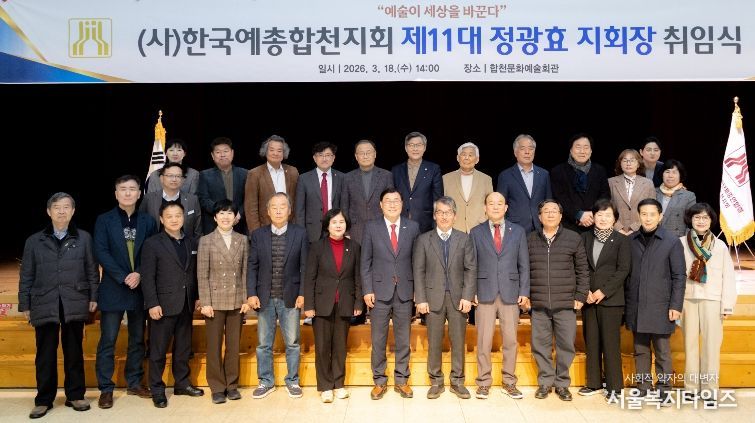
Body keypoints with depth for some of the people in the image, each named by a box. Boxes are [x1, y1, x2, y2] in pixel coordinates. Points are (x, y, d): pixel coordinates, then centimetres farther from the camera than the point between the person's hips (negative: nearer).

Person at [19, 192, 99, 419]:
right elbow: (26, 276, 8)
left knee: (74, 352, 8)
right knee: (45, 354, 6)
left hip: (75, 304, 0)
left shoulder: (84, 238, 5)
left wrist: (93, 297, 1)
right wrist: (25, 305, 4)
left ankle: (75, 395, 19)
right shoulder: (34, 241, 7)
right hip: (44, 305, 1)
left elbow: (92, 270, 6)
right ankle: (43, 400, 17)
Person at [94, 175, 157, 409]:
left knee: (137, 339, 11)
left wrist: (140, 274, -13)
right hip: (113, 289, -3)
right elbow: (101, 252, -9)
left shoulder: (148, 221, 7)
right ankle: (106, 388, 8)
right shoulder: (104, 220, 1)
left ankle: (134, 382, 22)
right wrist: (124, 277, -15)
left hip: (139, 289, 3)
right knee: (108, 340, 0)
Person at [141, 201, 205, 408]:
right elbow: (148, 277, -8)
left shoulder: (192, 243, 10)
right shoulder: (152, 244, -4)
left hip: (186, 305, 5)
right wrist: (152, 304, -13)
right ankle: (157, 389, 13)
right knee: (158, 349, 3)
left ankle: (182, 383, 26)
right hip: (164, 305, -5)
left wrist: (198, 297, 6)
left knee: (184, 347, 14)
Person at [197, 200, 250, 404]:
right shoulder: (206, 241, -1)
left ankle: (232, 385, 21)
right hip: (215, 301, -2)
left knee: (234, 345, 9)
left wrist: (246, 299, -1)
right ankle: (217, 387, 16)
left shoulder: (243, 240, 5)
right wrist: (205, 303, -9)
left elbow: (245, 271, 4)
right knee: (214, 346, 5)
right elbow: (202, 275, -4)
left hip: (237, 301, 2)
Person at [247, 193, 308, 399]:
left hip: (291, 297, -1)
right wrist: (251, 294, -5)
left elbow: (304, 266, -1)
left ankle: (292, 381, 22)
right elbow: (252, 266, 3)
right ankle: (266, 382, 24)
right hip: (264, 298, 1)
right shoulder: (258, 234, 3)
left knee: (292, 343, 7)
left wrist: (302, 294, -7)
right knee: (263, 343, 10)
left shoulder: (300, 233, -1)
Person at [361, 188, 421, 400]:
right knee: (378, 339, 6)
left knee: (403, 339, 9)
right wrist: (367, 290, -5)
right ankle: (379, 381, 19)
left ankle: (401, 380, 22)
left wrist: (417, 288, 0)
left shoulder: (412, 227, 4)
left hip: (405, 291, 1)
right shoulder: (371, 228, 1)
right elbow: (365, 262, 1)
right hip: (380, 291, -1)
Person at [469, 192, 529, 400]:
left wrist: (524, 292, 0)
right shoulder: (476, 232, 6)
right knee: (484, 340, 2)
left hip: (511, 294, 1)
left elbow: (524, 264, 7)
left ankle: (509, 382, 17)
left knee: (510, 340, 5)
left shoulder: (518, 231, 8)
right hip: (485, 294, -1)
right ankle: (483, 382, 13)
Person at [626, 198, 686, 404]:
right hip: (635, 306, 3)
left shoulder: (672, 242, -3)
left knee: (662, 352, 5)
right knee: (640, 350, 11)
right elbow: (625, 273, 8)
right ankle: (642, 385, 21)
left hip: (660, 306, -3)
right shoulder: (631, 241, 5)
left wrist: (676, 306, -7)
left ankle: (664, 389, 15)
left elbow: (679, 277, -3)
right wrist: (624, 303, 6)